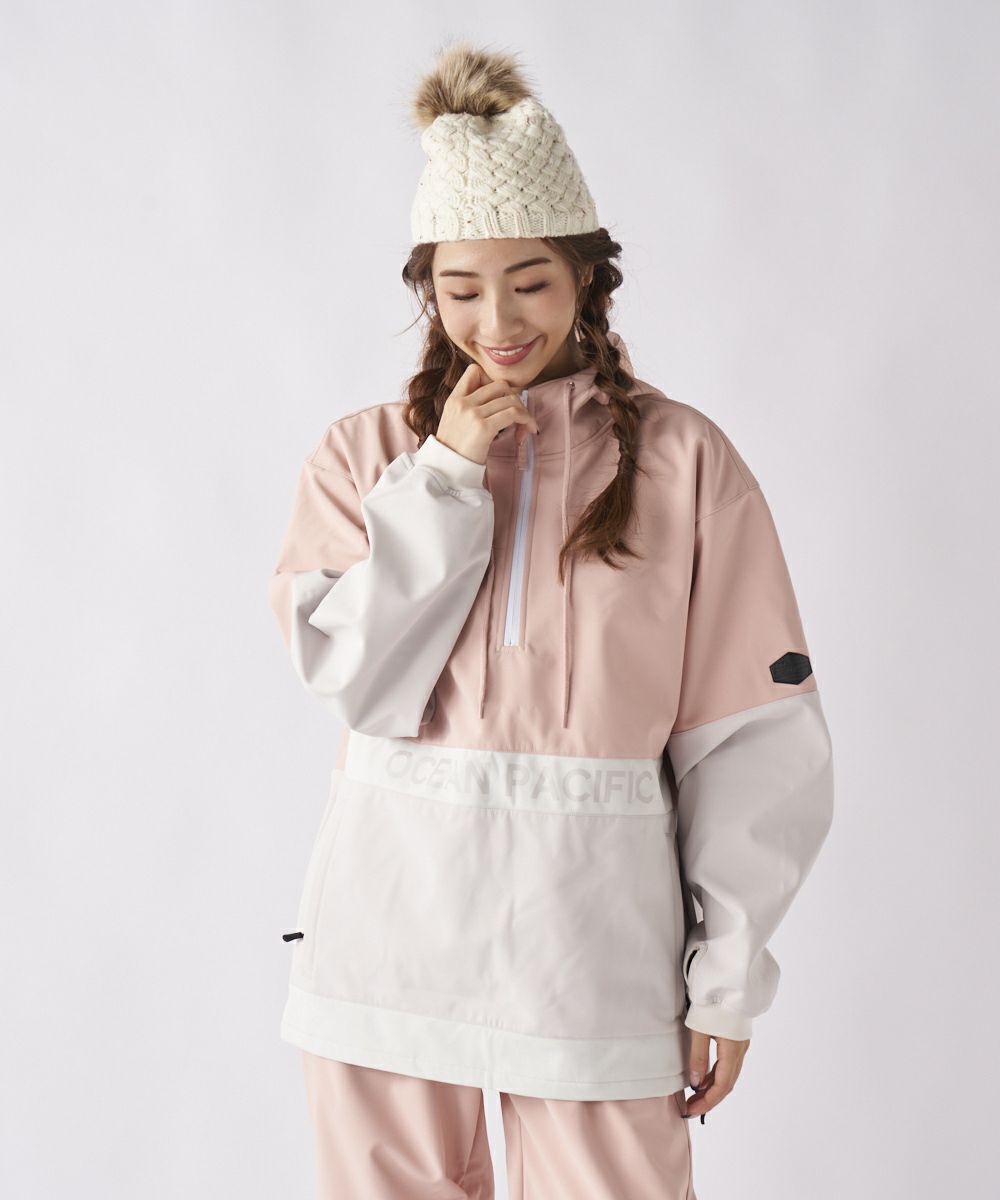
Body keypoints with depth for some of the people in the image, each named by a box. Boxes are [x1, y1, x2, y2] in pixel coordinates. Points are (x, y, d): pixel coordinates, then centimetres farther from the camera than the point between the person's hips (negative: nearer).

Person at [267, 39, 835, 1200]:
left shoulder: (683, 460, 1)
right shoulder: (365, 452, 7)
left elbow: (753, 738, 1)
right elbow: (358, 681, -6)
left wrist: (728, 972, 0)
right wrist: (445, 475, -9)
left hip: (591, 930, -1)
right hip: (392, 918, 2)